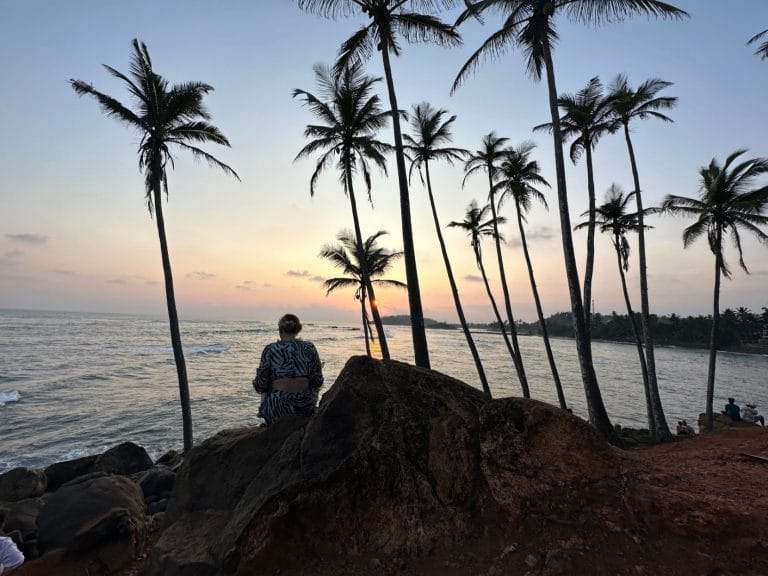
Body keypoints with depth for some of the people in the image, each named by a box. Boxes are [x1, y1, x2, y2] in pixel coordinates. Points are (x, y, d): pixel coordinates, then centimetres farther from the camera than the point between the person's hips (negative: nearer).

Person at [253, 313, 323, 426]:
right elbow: (317, 381, -2)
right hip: (306, 408, 1)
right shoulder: (309, 348, -2)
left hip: (278, 408, -1)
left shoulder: (270, 349, -7)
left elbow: (260, 385, -5)